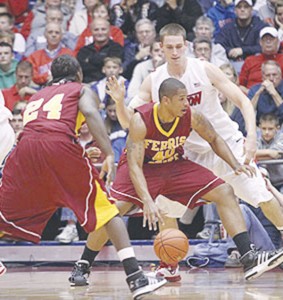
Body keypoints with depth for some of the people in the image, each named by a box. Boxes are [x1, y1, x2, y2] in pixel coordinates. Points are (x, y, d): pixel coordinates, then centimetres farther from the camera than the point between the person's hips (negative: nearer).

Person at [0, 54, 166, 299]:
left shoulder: (37, 96, 38)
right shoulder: (81, 90, 25)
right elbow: (91, 113, 3)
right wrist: (109, 154, -8)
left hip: (26, 148, 3)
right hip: (60, 144, -3)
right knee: (106, 208, 7)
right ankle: (135, 278, -3)